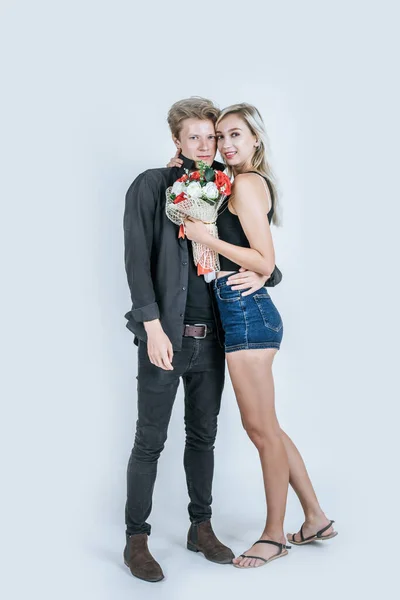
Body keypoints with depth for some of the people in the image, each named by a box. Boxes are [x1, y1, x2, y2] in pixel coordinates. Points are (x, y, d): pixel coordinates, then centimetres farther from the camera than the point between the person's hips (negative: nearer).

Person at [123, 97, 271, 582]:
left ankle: (201, 528, 27)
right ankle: (136, 539, 13)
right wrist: (153, 327, -17)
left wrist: (261, 275, -7)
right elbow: (137, 260, -9)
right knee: (150, 440, 1)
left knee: (203, 435, 13)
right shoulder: (152, 186, -2)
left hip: (210, 338, 5)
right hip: (167, 335, -5)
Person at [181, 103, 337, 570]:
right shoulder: (255, 182, 18)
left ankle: (275, 535, 18)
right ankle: (315, 519, 28)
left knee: (262, 429, 2)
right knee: (264, 427, 16)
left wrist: (206, 237, -16)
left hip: (245, 310, -10)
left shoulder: (246, 183, -11)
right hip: (245, 311, 10)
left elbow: (265, 263, -16)